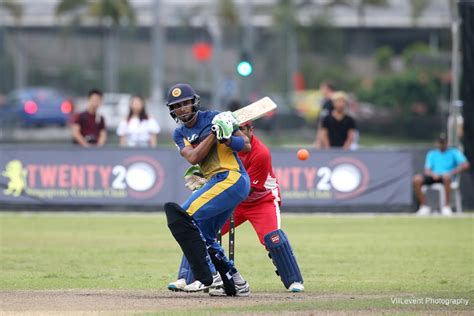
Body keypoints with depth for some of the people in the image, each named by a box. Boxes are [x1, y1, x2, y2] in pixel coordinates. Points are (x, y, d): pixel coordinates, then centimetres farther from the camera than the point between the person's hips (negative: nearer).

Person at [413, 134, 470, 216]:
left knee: (446, 177, -42)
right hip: (433, 177, 3)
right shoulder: (431, 154, 20)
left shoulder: (454, 152, 10)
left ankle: (446, 207, -33)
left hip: (447, 177, -3)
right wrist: (432, 174, -14)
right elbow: (427, 170, 11)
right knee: (416, 179, -27)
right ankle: (424, 207, -19)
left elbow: (465, 165, -5)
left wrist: (451, 173, -15)